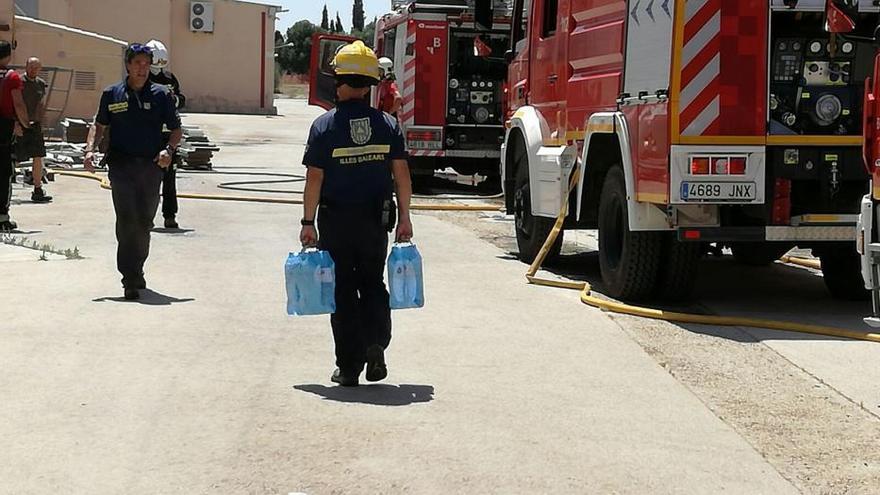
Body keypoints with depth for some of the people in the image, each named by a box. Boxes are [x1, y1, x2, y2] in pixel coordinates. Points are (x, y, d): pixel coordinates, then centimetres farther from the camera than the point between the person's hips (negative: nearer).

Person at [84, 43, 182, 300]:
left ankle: (136, 269, 28)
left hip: (151, 165, 1)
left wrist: (169, 149, -10)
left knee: (144, 221, 8)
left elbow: (176, 130, 10)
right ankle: (130, 279, -11)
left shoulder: (161, 95, 5)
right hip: (121, 165, -1)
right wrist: (90, 148, -2)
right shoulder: (112, 94, 6)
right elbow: (99, 125, 16)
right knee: (127, 220, -11)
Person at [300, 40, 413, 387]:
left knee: (343, 291, 6)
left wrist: (308, 223, -3)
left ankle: (349, 366, 7)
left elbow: (314, 179, -9)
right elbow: (401, 174, -1)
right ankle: (375, 342, -6)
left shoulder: (325, 125, -8)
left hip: (336, 219, -2)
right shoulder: (388, 125, -1)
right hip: (376, 218, 2)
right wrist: (404, 218, 6)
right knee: (372, 284, 17)